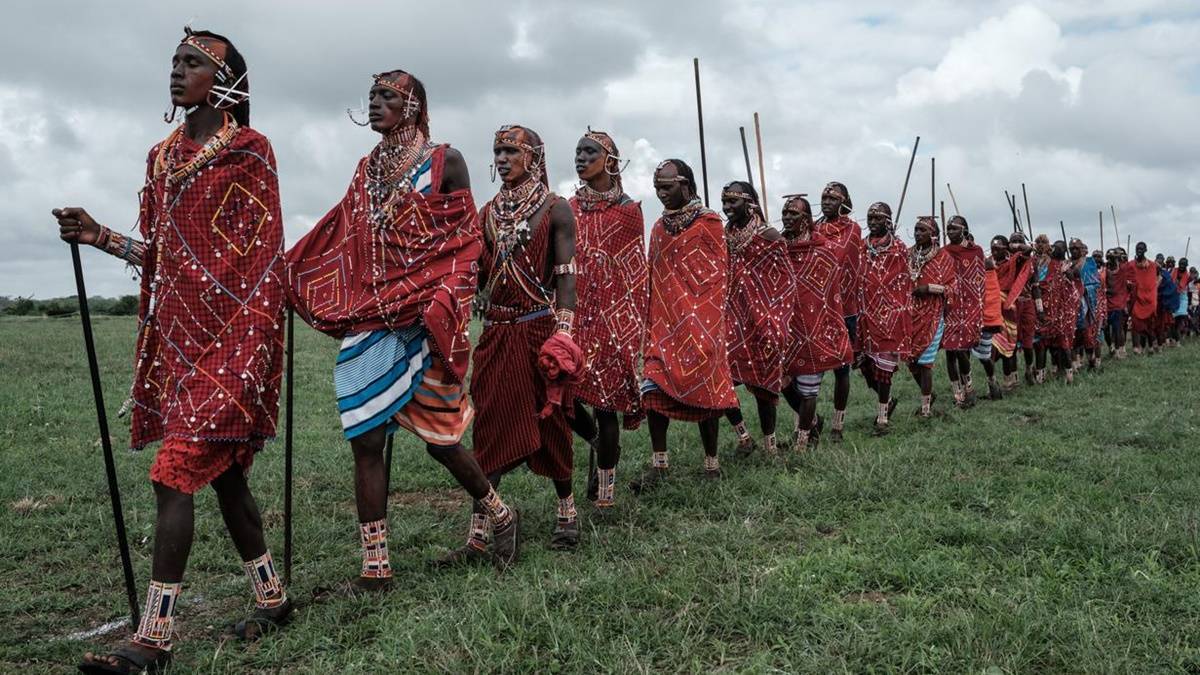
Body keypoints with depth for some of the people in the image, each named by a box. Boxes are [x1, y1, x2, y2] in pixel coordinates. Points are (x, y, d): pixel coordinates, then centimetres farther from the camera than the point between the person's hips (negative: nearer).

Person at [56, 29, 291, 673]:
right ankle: (272, 597, 24)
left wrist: (251, 350, -13)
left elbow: (260, 258, -9)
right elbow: (159, 254, 20)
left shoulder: (248, 151, -5)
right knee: (222, 472, 12)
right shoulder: (163, 155, 17)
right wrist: (103, 237, 4)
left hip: (225, 337, -8)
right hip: (177, 336, 8)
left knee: (173, 475, -11)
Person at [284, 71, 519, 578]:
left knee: (438, 436, 5)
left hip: (425, 319, -5)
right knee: (364, 438, -3)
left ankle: (498, 516, 31)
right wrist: (283, 271, 3)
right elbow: (337, 240, 13)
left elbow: (465, 242, -3)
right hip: (371, 319, 5)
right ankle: (375, 568, 6)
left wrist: (444, 306, -17)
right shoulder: (368, 168, 15)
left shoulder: (443, 162, 0)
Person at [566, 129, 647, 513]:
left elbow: (636, 275, 1)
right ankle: (599, 443, 26)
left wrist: (632, 328, -3)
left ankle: (606, 491, 10)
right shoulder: (569, 209, 11)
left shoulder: (627, 211, 0)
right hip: (572, 313, 4)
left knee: (604, 399, -2)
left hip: (611, 317, -4)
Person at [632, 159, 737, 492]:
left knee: (705, 392, 2)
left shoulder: (708, 224, -4)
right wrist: (652, 320, 12)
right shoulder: (659, 227, 14)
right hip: (664, 322, 5)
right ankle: (659, 462, 3)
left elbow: (718, 275, -5)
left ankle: (712, 462, 14)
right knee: (653, 387, -5)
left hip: (699, 324, -5)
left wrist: (705, 323, -10)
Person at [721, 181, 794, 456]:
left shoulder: (769, 236, -4)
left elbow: (786, 283, -5)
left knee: (762, 383, 2)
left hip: (759, 324, -4)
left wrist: (773, 323, -12)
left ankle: (770, 445, 15)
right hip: (729, 320, 4)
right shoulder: (723, 235, 9)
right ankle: (743, 436, 13)